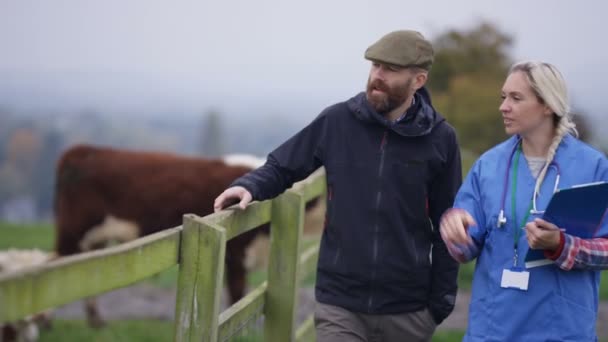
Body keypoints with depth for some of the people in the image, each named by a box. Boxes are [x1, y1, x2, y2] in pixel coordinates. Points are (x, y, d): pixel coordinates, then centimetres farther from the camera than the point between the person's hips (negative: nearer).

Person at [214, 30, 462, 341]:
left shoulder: (440, 140, -3)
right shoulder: (337, 121, -2)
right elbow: (283, 165, 8)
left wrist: (442, 299, 0)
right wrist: (250, 186, -13)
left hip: (408, 310, 0)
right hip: (339, 303, 0)